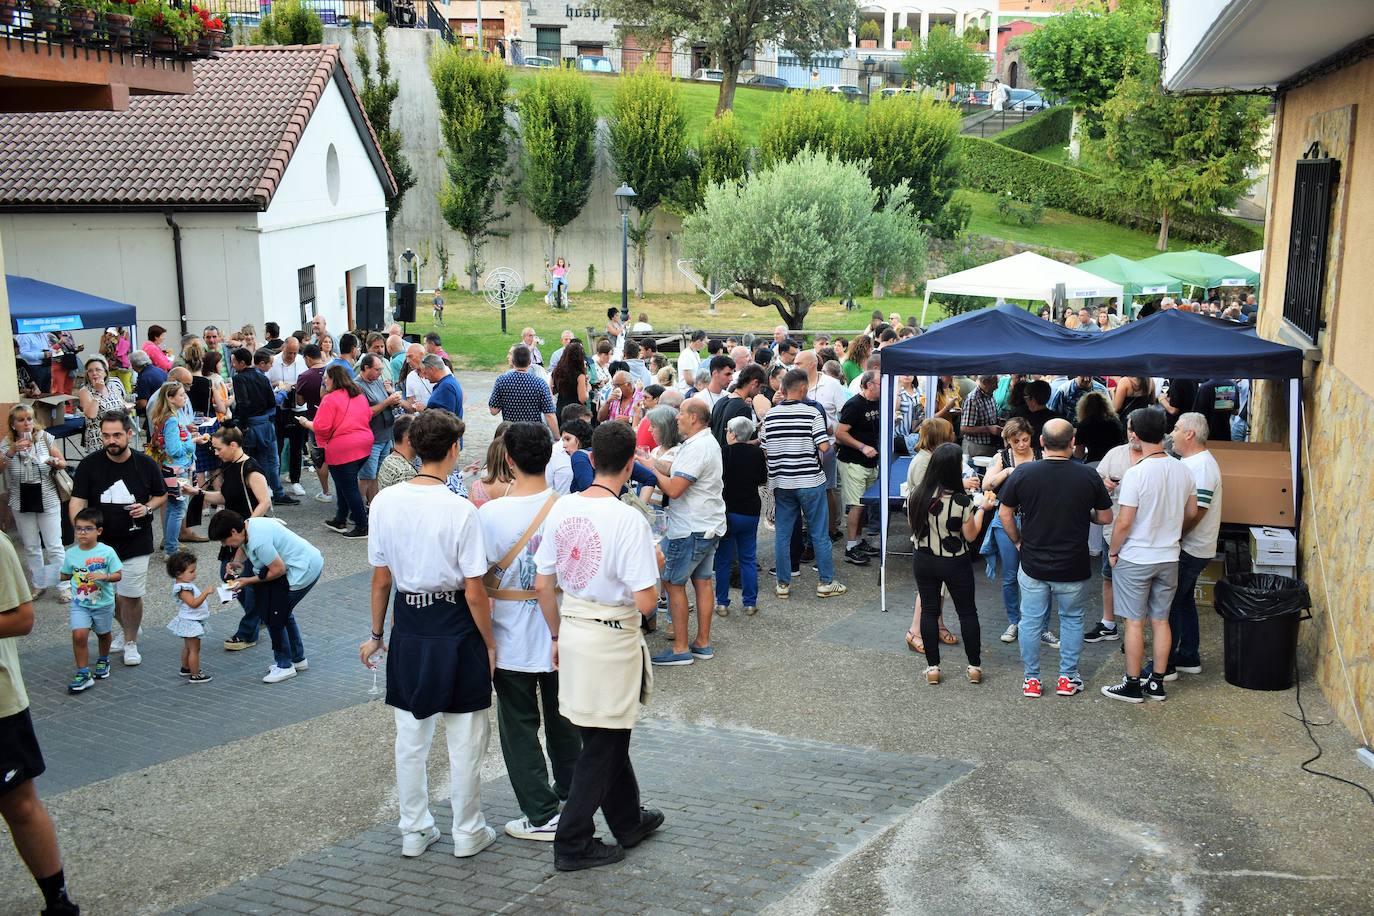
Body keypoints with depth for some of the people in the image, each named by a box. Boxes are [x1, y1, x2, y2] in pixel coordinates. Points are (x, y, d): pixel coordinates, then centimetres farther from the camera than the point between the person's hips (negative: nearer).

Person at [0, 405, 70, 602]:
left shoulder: (45, 437, -7)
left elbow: (63, 464, 0)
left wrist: (55, 462, -23)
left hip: (47, 500, -2)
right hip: (21, 503, 2)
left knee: (54, 546, 0)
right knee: (31, 547, 14)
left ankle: (63, 586, 12)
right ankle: (38, 584, 30)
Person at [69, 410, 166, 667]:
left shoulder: (146, 464, -5)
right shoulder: (89, 465, -7)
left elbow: (161, 495, 9)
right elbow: (77, 501, -9)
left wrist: (148, 508, -12)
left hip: (136, 543, -1)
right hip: (101, 543, 1)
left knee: (131, 596, -1)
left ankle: (131, 642, 22)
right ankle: (127, 629, 41)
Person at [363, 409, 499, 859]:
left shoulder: (385, 502, -6)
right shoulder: (461, 510, -18)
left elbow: (380, 579, 2)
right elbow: (474, 592, -15)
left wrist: (377, 633, 14)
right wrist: (490, 644, -3)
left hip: (407, 624, 4)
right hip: (455, 625, -4)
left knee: (410, 735, 17)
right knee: (466, 737, 11)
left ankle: (414, 830, 29)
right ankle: (468, 832, 23)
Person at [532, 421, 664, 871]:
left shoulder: (563, 508, -2)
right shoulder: (629, 519, -21)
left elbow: (542, 585, 4)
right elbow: (646, 603, -22)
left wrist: (558, 634, 17)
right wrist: (655, 565, -3)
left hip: (571, 627, 7)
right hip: (613, 638, -7)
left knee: (610, 734, 22)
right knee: (601, 745, 9)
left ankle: (628, 820, 39)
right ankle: (572, 843, 18)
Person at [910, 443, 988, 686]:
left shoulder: (917, 496, -11)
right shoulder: (961, 501, -23)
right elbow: (970, 536, -10)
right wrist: (981, 508, 2)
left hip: (924, 562, 3)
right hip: (955, 564, -3)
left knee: (928, 611, 13)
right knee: (967, 612, 14)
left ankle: (932, 668, 16)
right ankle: (974, 666, 21)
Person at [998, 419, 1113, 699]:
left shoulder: (1023, 474, -11)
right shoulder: (1089, 476, -11)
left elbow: (1004, 514, -3)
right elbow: (1105, 518, 0)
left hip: (1032, 564, 0)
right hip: (1073, 567, 0)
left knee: (1031, 621, 12)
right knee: (1072, 619, 18)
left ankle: (1031, 679, 20)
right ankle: (1067, 678, 23)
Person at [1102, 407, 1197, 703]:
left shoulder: (1137, 473, -21)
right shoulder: (1182, 470, -2)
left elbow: (1124, 523, -19)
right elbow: (1191, 512, 11)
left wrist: (1113, 552, -4)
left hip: (1135, 559, -6)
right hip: (1169, 557, 6)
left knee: (1135, 622, 4)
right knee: (1160, 620, 14)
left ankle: (1132, 685, 12)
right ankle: (1157, 683, 21)